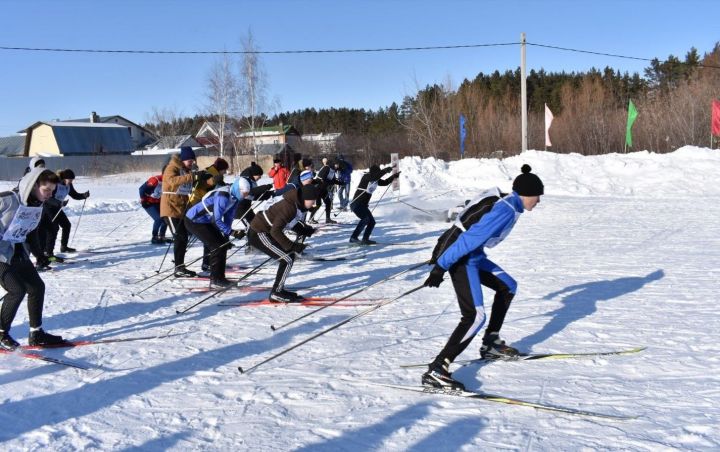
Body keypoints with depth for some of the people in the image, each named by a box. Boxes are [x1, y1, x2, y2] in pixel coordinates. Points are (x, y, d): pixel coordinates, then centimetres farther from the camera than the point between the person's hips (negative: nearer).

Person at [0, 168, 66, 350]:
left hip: (18, 253, 8)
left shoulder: (39, 205, 1)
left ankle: (36, 334, 15)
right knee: (17, 290, -17)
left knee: (37, 287, 4)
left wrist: (24, 249, 11)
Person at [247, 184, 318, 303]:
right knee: (287, 259, -10)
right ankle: (276, 293, 0)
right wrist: (292, 246, -27)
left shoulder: (299, 204, 0)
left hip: (267, 231, 9)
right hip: (258, 234, -9)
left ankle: (279, 289, 20)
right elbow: (275, 231, -30)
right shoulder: (289, 207, -27)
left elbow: (290, 222, 16)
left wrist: (303, 230, 0)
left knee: (290, 255, 12)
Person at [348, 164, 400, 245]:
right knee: (366, 218, -26)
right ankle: (353, 238, -24)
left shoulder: (375, 180, 10)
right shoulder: (366, 176, -14)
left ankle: (365, 239, 17)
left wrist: (394, 176, 12)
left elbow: (385, 182, 21)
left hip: (364, 205, 9)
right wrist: (385, 170, -32)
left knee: (372, 222, 5)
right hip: (356, 204, -9)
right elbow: (375, 177, -34)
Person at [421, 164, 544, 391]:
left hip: (472, 255, 10)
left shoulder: (502, 200, 11)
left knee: (507, 286, 20)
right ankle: (436, 371, -17)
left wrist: (443, 256, 28)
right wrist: (441, 267, -24)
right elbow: (470, 238, -24)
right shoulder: (507, 211, -19)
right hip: (460, 257, -10)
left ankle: (491, 344, 27)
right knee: (475, 316, -16)